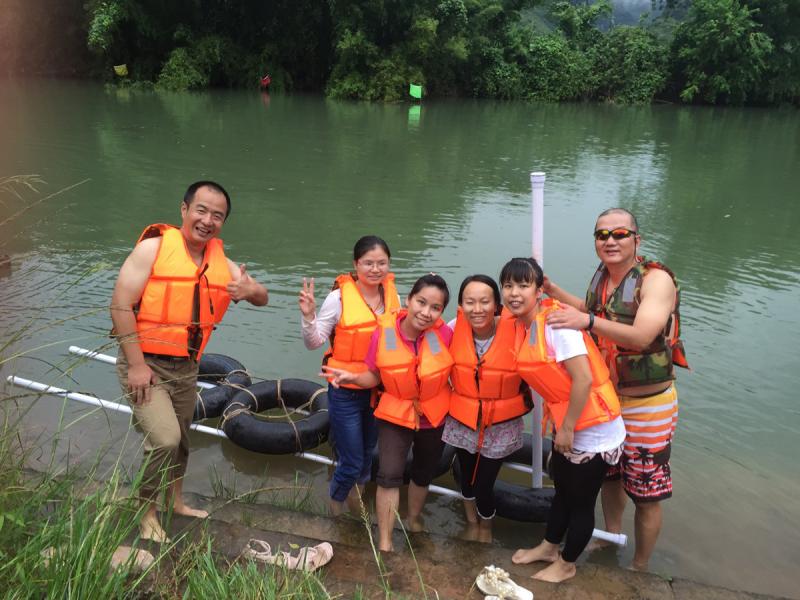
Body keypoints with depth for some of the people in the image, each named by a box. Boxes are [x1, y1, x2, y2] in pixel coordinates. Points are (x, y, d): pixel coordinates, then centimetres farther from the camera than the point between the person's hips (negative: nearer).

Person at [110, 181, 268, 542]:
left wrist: (252, 290, -15)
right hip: (146, 363, -6)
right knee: (164, 439, -15)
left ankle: (175, 502, 42)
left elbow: (262, 299, 10)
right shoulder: (154, 247, -14)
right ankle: (147, 513, 10)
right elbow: (120, 305, -17)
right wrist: (136, 364, -20)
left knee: (180, 439, 19)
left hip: (186, 366, 6)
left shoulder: (220, 262, 3)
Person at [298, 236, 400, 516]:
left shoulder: (393, 297, -4)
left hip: (380, 390, 4)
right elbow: (314, 342, -11)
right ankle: (336, 507, 37)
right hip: (346, 393, -4)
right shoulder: (340, 297, -17)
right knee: (351, 463, 5)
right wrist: (309, 316, -30)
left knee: (367, 452, 24)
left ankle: (356, 494, 54)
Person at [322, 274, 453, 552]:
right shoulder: (383, 333, -20)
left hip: (435, 418, 1)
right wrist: (352, 377, -24)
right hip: (395, 416, -1)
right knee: (389, 475, -12)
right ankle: (384, 542, 7)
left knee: (423, 474, 22)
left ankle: (414, 519, 51)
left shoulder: (444, 334, -22)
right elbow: (375, 377, -8)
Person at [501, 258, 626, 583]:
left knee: (580, 501, 13)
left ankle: (566, 564, 33)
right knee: (562, 491, 25)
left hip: (593, 429, -7)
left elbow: (583, 378, -26)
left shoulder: (555, 321, -24)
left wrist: (568, 429, -18)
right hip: (565, 424, 7)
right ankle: (548, 548, 46)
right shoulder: (520, 325, 1)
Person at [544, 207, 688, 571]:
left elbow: (642, 336, -34)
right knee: (609, 475, 23)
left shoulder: (656, 279, -21)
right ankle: (610, 539, 47)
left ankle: (639, 568, 28)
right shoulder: (602, 276, 1)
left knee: (646, 494, 6)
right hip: (604, 397, 7)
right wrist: (551, 290, 10)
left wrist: (588, 321, -47)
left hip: (647, 405, -6)